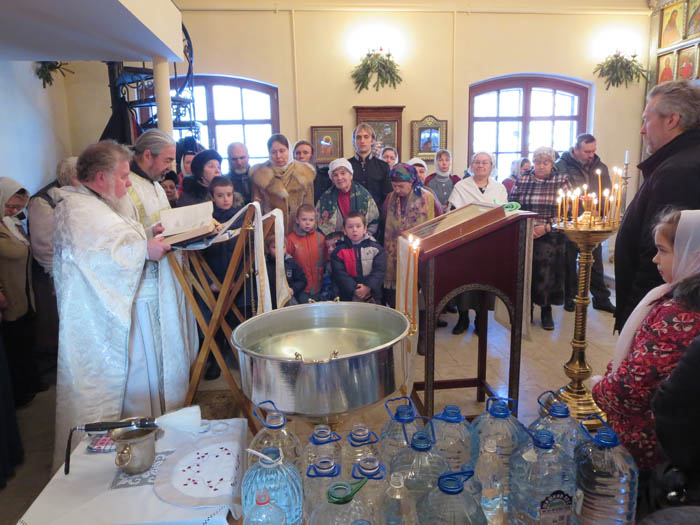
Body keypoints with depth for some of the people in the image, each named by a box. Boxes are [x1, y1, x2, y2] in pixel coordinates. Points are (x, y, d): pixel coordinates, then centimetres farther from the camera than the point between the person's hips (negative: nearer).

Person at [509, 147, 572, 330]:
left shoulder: (562, 181, 5)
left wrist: (546, 227, -12)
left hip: (550, 238, -1)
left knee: (547, 273, -1)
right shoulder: (522, 180, 9)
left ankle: (546, 311, 18)